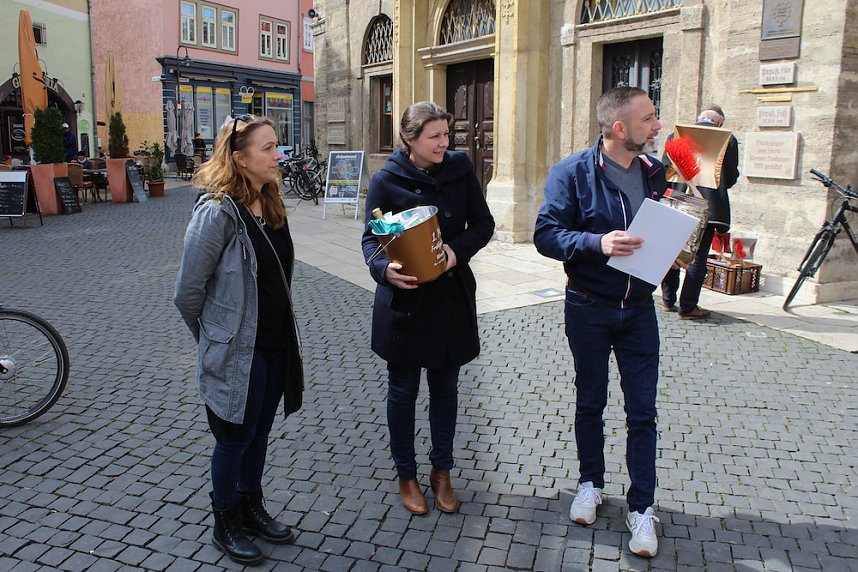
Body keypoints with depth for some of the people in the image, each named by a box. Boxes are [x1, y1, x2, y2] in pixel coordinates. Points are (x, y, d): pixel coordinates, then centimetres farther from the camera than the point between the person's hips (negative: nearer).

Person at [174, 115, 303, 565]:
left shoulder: (269, 203, 4)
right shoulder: (217, 212, -21)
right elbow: (187, 292, -16)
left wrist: (285, 333, 16)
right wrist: (213, 338, -1)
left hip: (276, 345, 7)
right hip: (236, 352, -7)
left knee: (259, 433, 21)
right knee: (235, 439, 11)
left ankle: (252, 509, 42)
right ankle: (225, 525, 34)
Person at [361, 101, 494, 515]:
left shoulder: (460, 168, 1)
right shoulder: (387, 181, -7)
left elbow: (483, 223, 4)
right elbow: (371, 239, -7)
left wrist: (458, 249, -15)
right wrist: (385, 268, -28)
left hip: (452, 298, 3)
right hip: (405, 300, -2)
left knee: (445, 387, 14)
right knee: (403, 390, 9)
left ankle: (441, 471, 32)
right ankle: (406, 476, 28)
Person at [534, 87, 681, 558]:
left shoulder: (655, 173, 2)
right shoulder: (572, 172, -12)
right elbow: (546, 235, -17)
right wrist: (597, 243, -31)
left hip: (639, 309, 3)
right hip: (589, 309, -2)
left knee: (642, 410, 5)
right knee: (590, 402, 15)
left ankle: (642, 507, 19)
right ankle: (591, 483, 36)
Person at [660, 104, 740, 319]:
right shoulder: (728, 140, -4)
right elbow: (731, 178, -1)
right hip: (709, 206, -2)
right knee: (698, 257, 5)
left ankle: (668, 300, 24)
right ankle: (687, 307, 7)